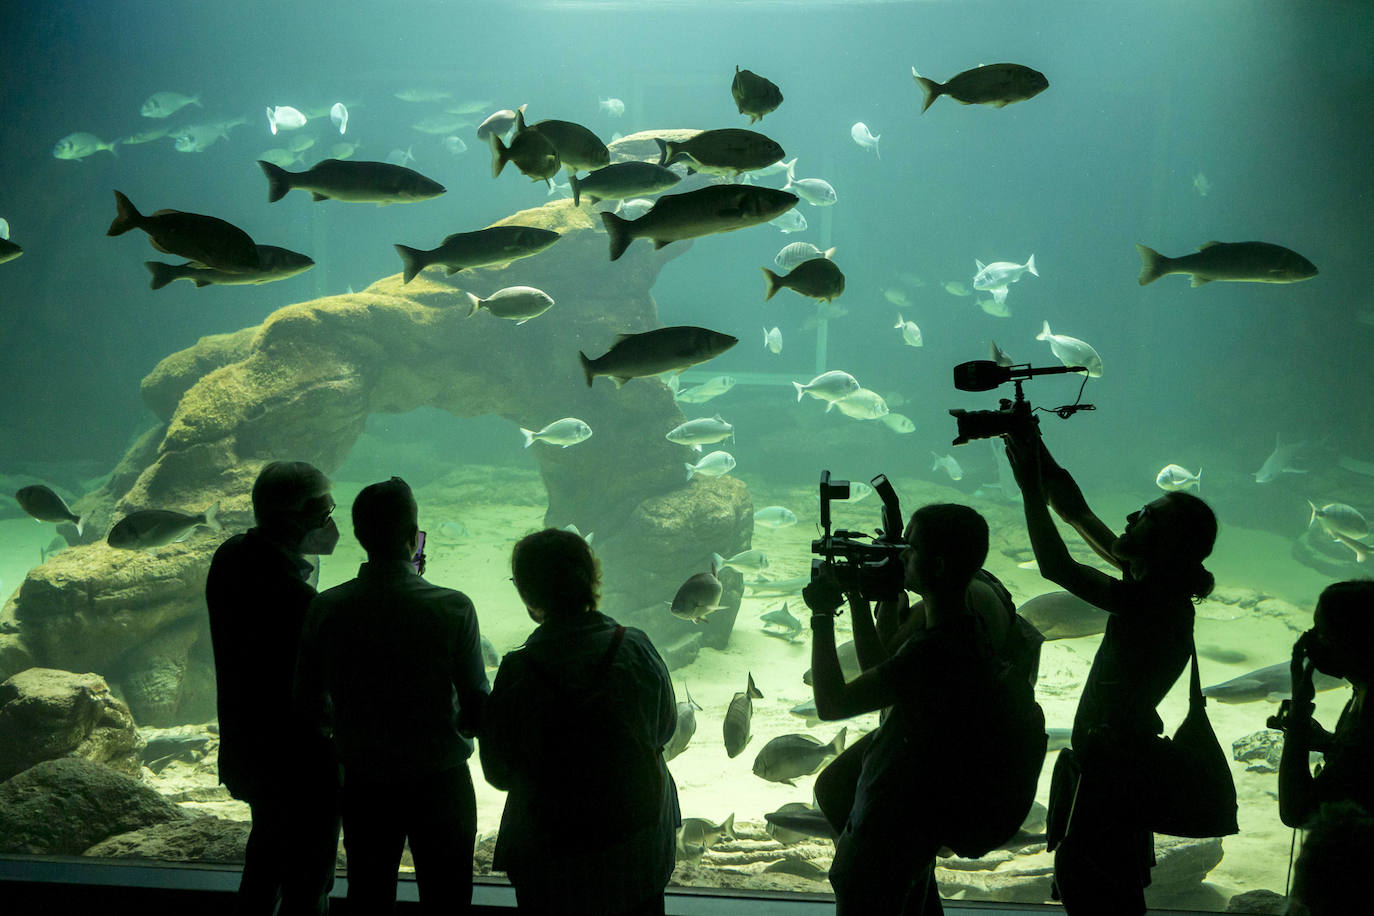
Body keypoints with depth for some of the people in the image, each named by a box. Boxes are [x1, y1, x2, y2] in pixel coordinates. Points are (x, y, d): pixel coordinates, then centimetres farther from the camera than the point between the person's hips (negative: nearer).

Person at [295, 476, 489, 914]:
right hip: (440, 781, -2)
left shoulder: (325, 609, -9)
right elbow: (478, 709, -15)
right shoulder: (453, 608, -18)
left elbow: (311, 705, -1)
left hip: (364, 783, 3)